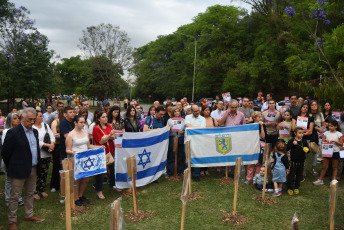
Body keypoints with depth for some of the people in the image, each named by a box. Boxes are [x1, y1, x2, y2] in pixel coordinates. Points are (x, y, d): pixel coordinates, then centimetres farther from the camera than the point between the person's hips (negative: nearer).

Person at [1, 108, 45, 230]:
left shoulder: (35, 131, 8)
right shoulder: (13, 132, -14)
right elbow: (5, 153, -10)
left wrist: (36, 164, 12)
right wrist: (11, 167, -2)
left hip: (33, 169, 7)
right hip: (19, 170, -7)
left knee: (30, 193, 18)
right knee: (14, 196, 5)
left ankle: (29, 215, 34)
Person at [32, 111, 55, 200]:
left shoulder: (45, 125, 11)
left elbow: (52, 136, 8)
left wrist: (52, 145, -10)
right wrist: (48, 145, -16)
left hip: (47, 154, 6)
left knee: (44, 173, 13)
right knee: (37, 174, 1)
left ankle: (42, 190, 25)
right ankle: (35, 192, 14)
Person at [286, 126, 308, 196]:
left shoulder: (304, 141, 3)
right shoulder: (291, 140, -7)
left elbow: (307, 149, 8)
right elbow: (286, 148, -13)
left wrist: (307, 149, -15)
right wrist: (292, 144, -25)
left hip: (301, 161, 3)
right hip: (293, 161, -3)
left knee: (299, 175, 13)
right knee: (291, 175, 2)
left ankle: (296, 188, 27)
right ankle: (290, 188, 12)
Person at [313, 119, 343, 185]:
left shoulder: (339, 134, -4)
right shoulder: (326, 133, 3)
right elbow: (322, 142, 7)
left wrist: (335, 141, -19)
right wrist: (325, 140, -14)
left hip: (335, 152, -2)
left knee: (334, 167, 8)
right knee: (324, 167, 6)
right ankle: (320, 180, 12)